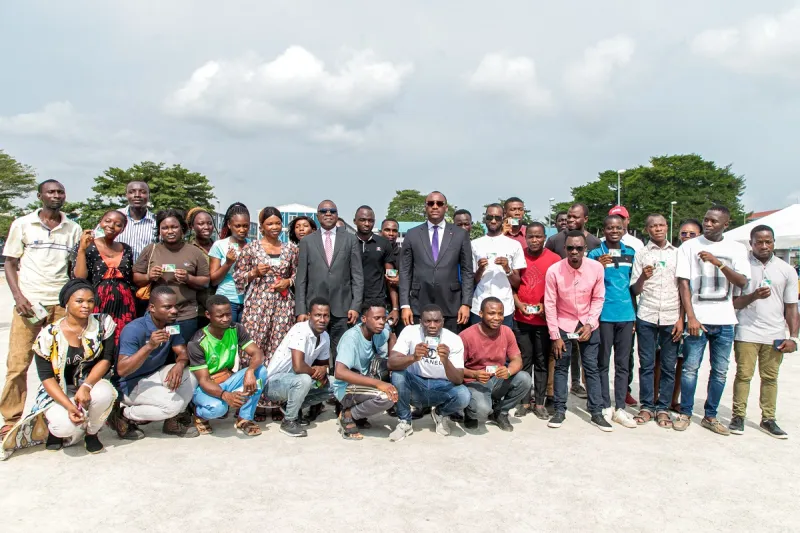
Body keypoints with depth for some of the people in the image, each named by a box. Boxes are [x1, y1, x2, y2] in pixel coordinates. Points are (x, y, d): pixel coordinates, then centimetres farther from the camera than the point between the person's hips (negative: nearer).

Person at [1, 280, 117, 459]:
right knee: (66, 426, -30)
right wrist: (69, 406, -26)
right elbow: (47, 377, -12)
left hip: (91, 383, 2)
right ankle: (55, 428, 11)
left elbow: (106, 359, -9)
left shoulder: (103, 323, -8)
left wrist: (86, 386, -26)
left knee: (104, 393, -34)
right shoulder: (49, 335, -11)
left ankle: (92, 434, -3)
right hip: (58, 391, -1)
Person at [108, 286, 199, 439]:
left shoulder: (173, 324, -3)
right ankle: (122, 415, -4)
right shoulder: (134, 329, -24)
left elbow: (183, 353, -4)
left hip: (156, 374, 7)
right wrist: (150, 346, -41)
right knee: (173, 404, -26)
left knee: (191, 374, -17)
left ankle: (173, 420, 0)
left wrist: (179, 365, -28)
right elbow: (121, 370, -29)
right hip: (130, 384, -7)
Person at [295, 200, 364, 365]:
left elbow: (357, 276, 4)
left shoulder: (350, 239, 7)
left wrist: (355, 306, -5)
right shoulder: (307, 241, 9)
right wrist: (300, 310, -1)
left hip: (342, 308, 0)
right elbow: (301, 279, 6)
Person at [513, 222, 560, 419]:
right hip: (521, 318, 1)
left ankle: (539, 403, 15)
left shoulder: (554, 259, -2)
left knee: (542, 362, 7)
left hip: (544, 319, -1)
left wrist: (546, 305, -11)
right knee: (524, 361, 7)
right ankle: (525, 402, 15)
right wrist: (518, 303, -8)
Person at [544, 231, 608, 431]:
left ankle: (596, 413, 15)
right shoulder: (554, 270, -17)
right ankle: (559, 410, 16)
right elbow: (550, 304, -12)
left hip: (588, 325, 1)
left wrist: (590, 324, -12)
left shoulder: (596, 268, -13)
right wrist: (555, 336, -11)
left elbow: (598, 298, -3)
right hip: (563, 325, -1)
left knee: (592, 368, 6)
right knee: (561, 367, 5)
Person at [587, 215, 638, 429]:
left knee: (623, 363, 7)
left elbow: (633, 284, 17)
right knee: (603, 362, 3)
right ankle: (605, 407, 11)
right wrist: (598, 268, -18)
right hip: (604, 314, -4)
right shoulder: (595, 254, 0)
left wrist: (636, 313, 13)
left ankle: (620, 408, 13)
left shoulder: (631, 253, 11)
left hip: (627, 315, 4)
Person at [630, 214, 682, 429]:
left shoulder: (678, 253, 10)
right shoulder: (641, 254, 7)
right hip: (646, 317, -1)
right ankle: (647, 406, 13)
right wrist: (642, 277, -15)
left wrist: (681, 318, 2)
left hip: (671, 318, 1)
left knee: (668, 366, 4)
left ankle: (663, 408, 13)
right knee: (647, 364, 4)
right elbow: (634, 290, 5)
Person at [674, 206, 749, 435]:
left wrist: (718, 262, -18)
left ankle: (710, 416, 19)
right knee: (690, 368, -1)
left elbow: (742, 282, -5)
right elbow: (683, 283, -4)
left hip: (724, 321, 3)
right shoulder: (689, 246, 0)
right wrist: (691, 317, -12)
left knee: (720, 371, 8)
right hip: (697, 319, -2)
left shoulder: (737, 249, 7)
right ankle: (685, 413, 12)